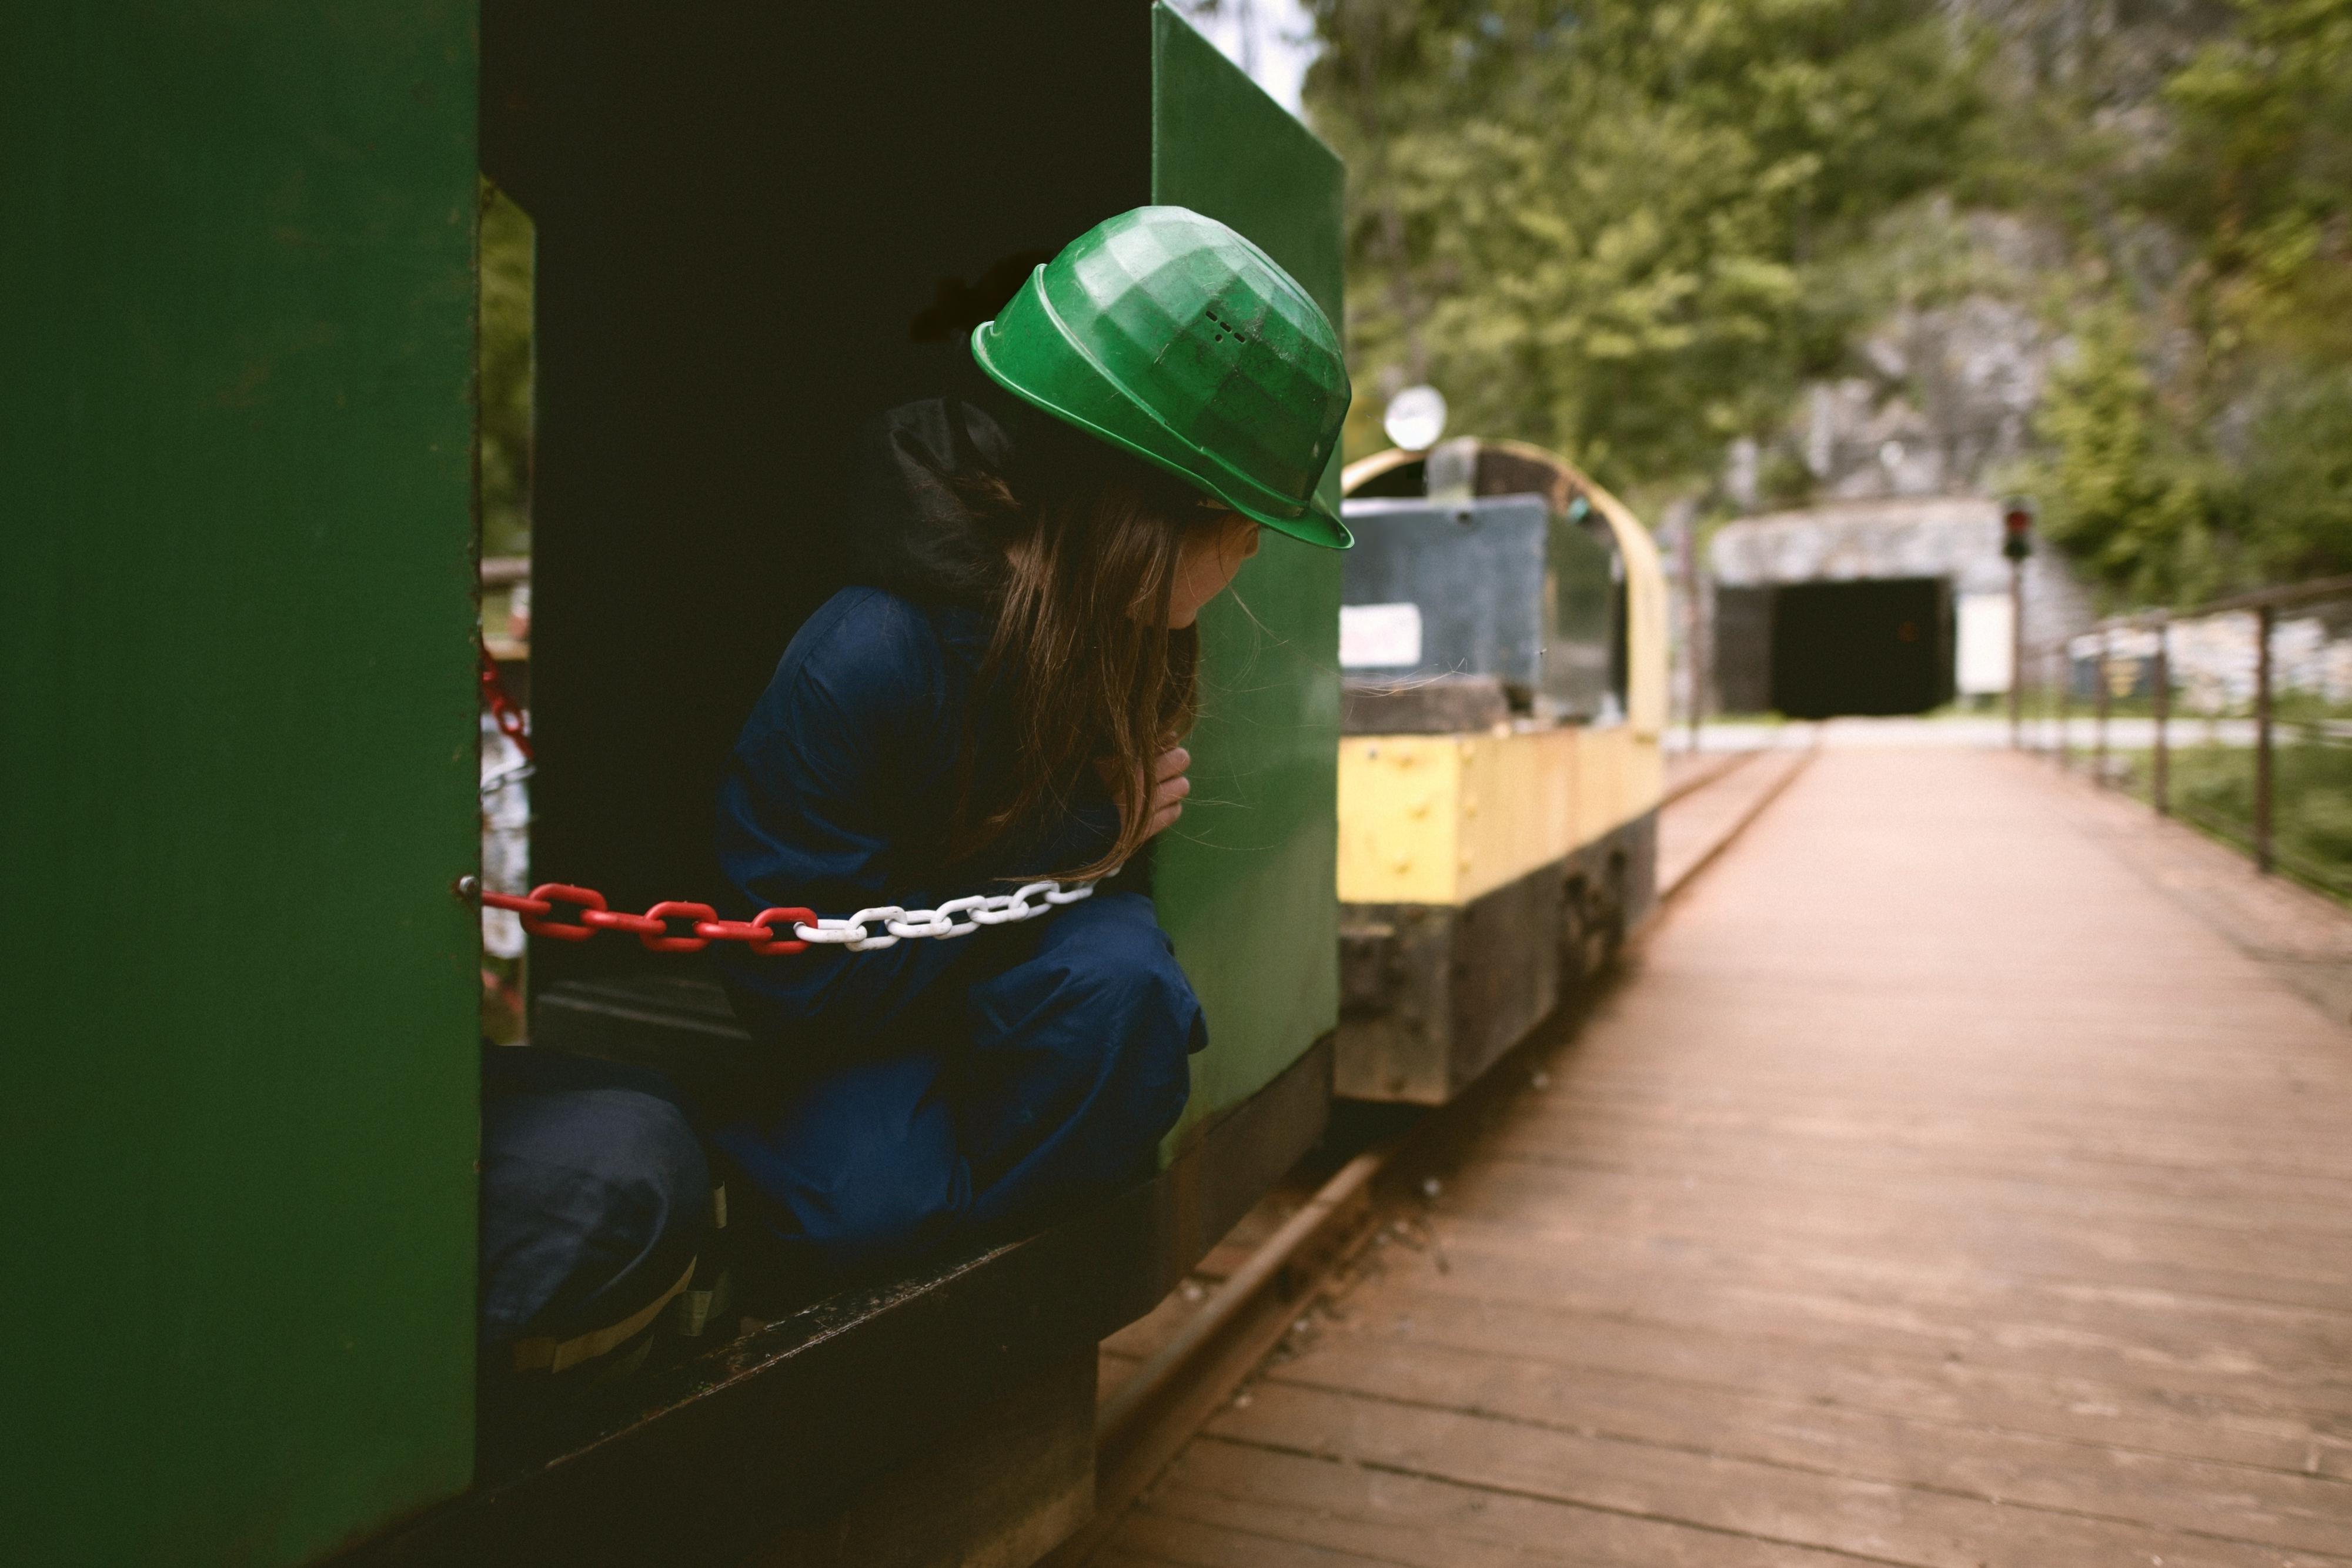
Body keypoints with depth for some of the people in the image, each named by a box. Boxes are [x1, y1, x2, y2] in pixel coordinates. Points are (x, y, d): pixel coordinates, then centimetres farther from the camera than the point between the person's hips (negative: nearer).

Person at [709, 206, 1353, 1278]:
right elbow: (797, 988, -27)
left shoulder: (1125, 632, -13)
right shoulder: (860, 662, -32)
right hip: (867, 1021, -4)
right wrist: (1066, 851, -27)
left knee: (1122, 969, -30)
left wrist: (1110, 838, -21)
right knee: (857, 1206, -30)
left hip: (1016, 979, 5)